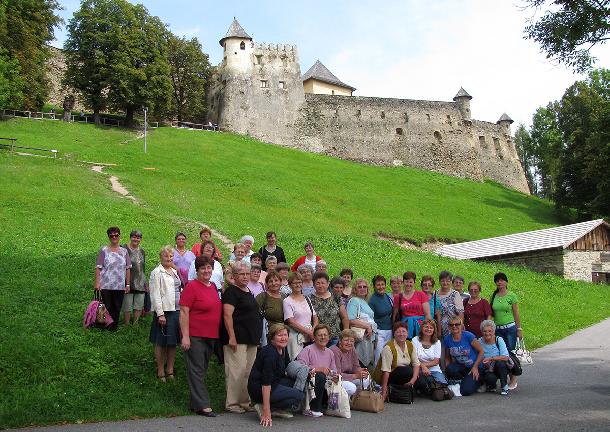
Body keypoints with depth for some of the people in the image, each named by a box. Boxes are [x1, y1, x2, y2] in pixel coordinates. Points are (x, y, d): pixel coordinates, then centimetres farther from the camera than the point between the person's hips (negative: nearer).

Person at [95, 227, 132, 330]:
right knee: (107, 308, 1)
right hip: (106, 285, -3)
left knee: (117, 308, 6)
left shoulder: (124, 251, 9)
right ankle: (105, 326, 12)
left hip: (120, 286, 3)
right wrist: (97, 283, -10)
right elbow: (98, 268, -3)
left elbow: (128, 268, 11)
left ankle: (114, 327, 16)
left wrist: (128, 284, 8)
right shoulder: (104, 250, 0)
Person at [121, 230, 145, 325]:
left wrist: (145, 283, 20)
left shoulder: (142, 251, 15)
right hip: (128, 283, -5)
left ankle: (135, 324, 16)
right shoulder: (124, 249, -4)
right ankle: (127, 325, 9)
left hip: (140, 284, 5)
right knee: (127, 307, -1)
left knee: (139, 306, 6)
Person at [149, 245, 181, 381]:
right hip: (164, 311, -7)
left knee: (173, 342, 11)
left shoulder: (174, 271, 16)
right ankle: (161, 372, 12)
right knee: (161, 343, 2)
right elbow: (155, 295, -11)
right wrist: (160, 314, -17)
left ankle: (170, 370, 20)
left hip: (177, 310, 7)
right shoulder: (157, 273, -6)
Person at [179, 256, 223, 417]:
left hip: (211, 337, 8)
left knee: (202, 371, 14)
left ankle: (195, 404, 23)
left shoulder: (214, 287, 11)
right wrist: (185, 336, -18)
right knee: (196, 371, -3)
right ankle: (203, 405, 0)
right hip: (195, 336, -7)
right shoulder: (191, 287, -10)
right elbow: (183, 312, -13)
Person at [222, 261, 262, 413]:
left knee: (249, 372, 11)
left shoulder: (249, 292, 18)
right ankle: (232, 403, 3)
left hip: (251, 339, 9)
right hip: (238, 339, -9)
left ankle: (245, 401, 20)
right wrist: (232, 337, -22)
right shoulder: (231, 291, -8)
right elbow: (227, 315, -17)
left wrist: (256, 336, 22)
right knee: (237, 371, -7)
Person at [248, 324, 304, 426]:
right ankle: (263, 407, -8)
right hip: (259, 389, -9)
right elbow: (266, 383, -27)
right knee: (299, 395, -17)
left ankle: (277, 409, 5)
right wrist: (266, 413, -30)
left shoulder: (283, 350, 5)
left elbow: (284, 373, 18)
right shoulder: (270, 353, -23)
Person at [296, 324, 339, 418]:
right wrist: (318, 369, -27)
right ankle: (314, 409, -20)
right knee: (320, 376, -34)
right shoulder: (308, 350, -8)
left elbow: (334, 372, 17)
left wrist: (335, 377, -6)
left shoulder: (330, 353, 15)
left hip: (323, 387, 7)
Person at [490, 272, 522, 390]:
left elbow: (516, 314, 0)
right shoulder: (493, 296, 8)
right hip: (497, 329, 3)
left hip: (510, 327, -3)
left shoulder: (511, 295, -1)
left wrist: (519, 329, -2)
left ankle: (513, 380, 4)